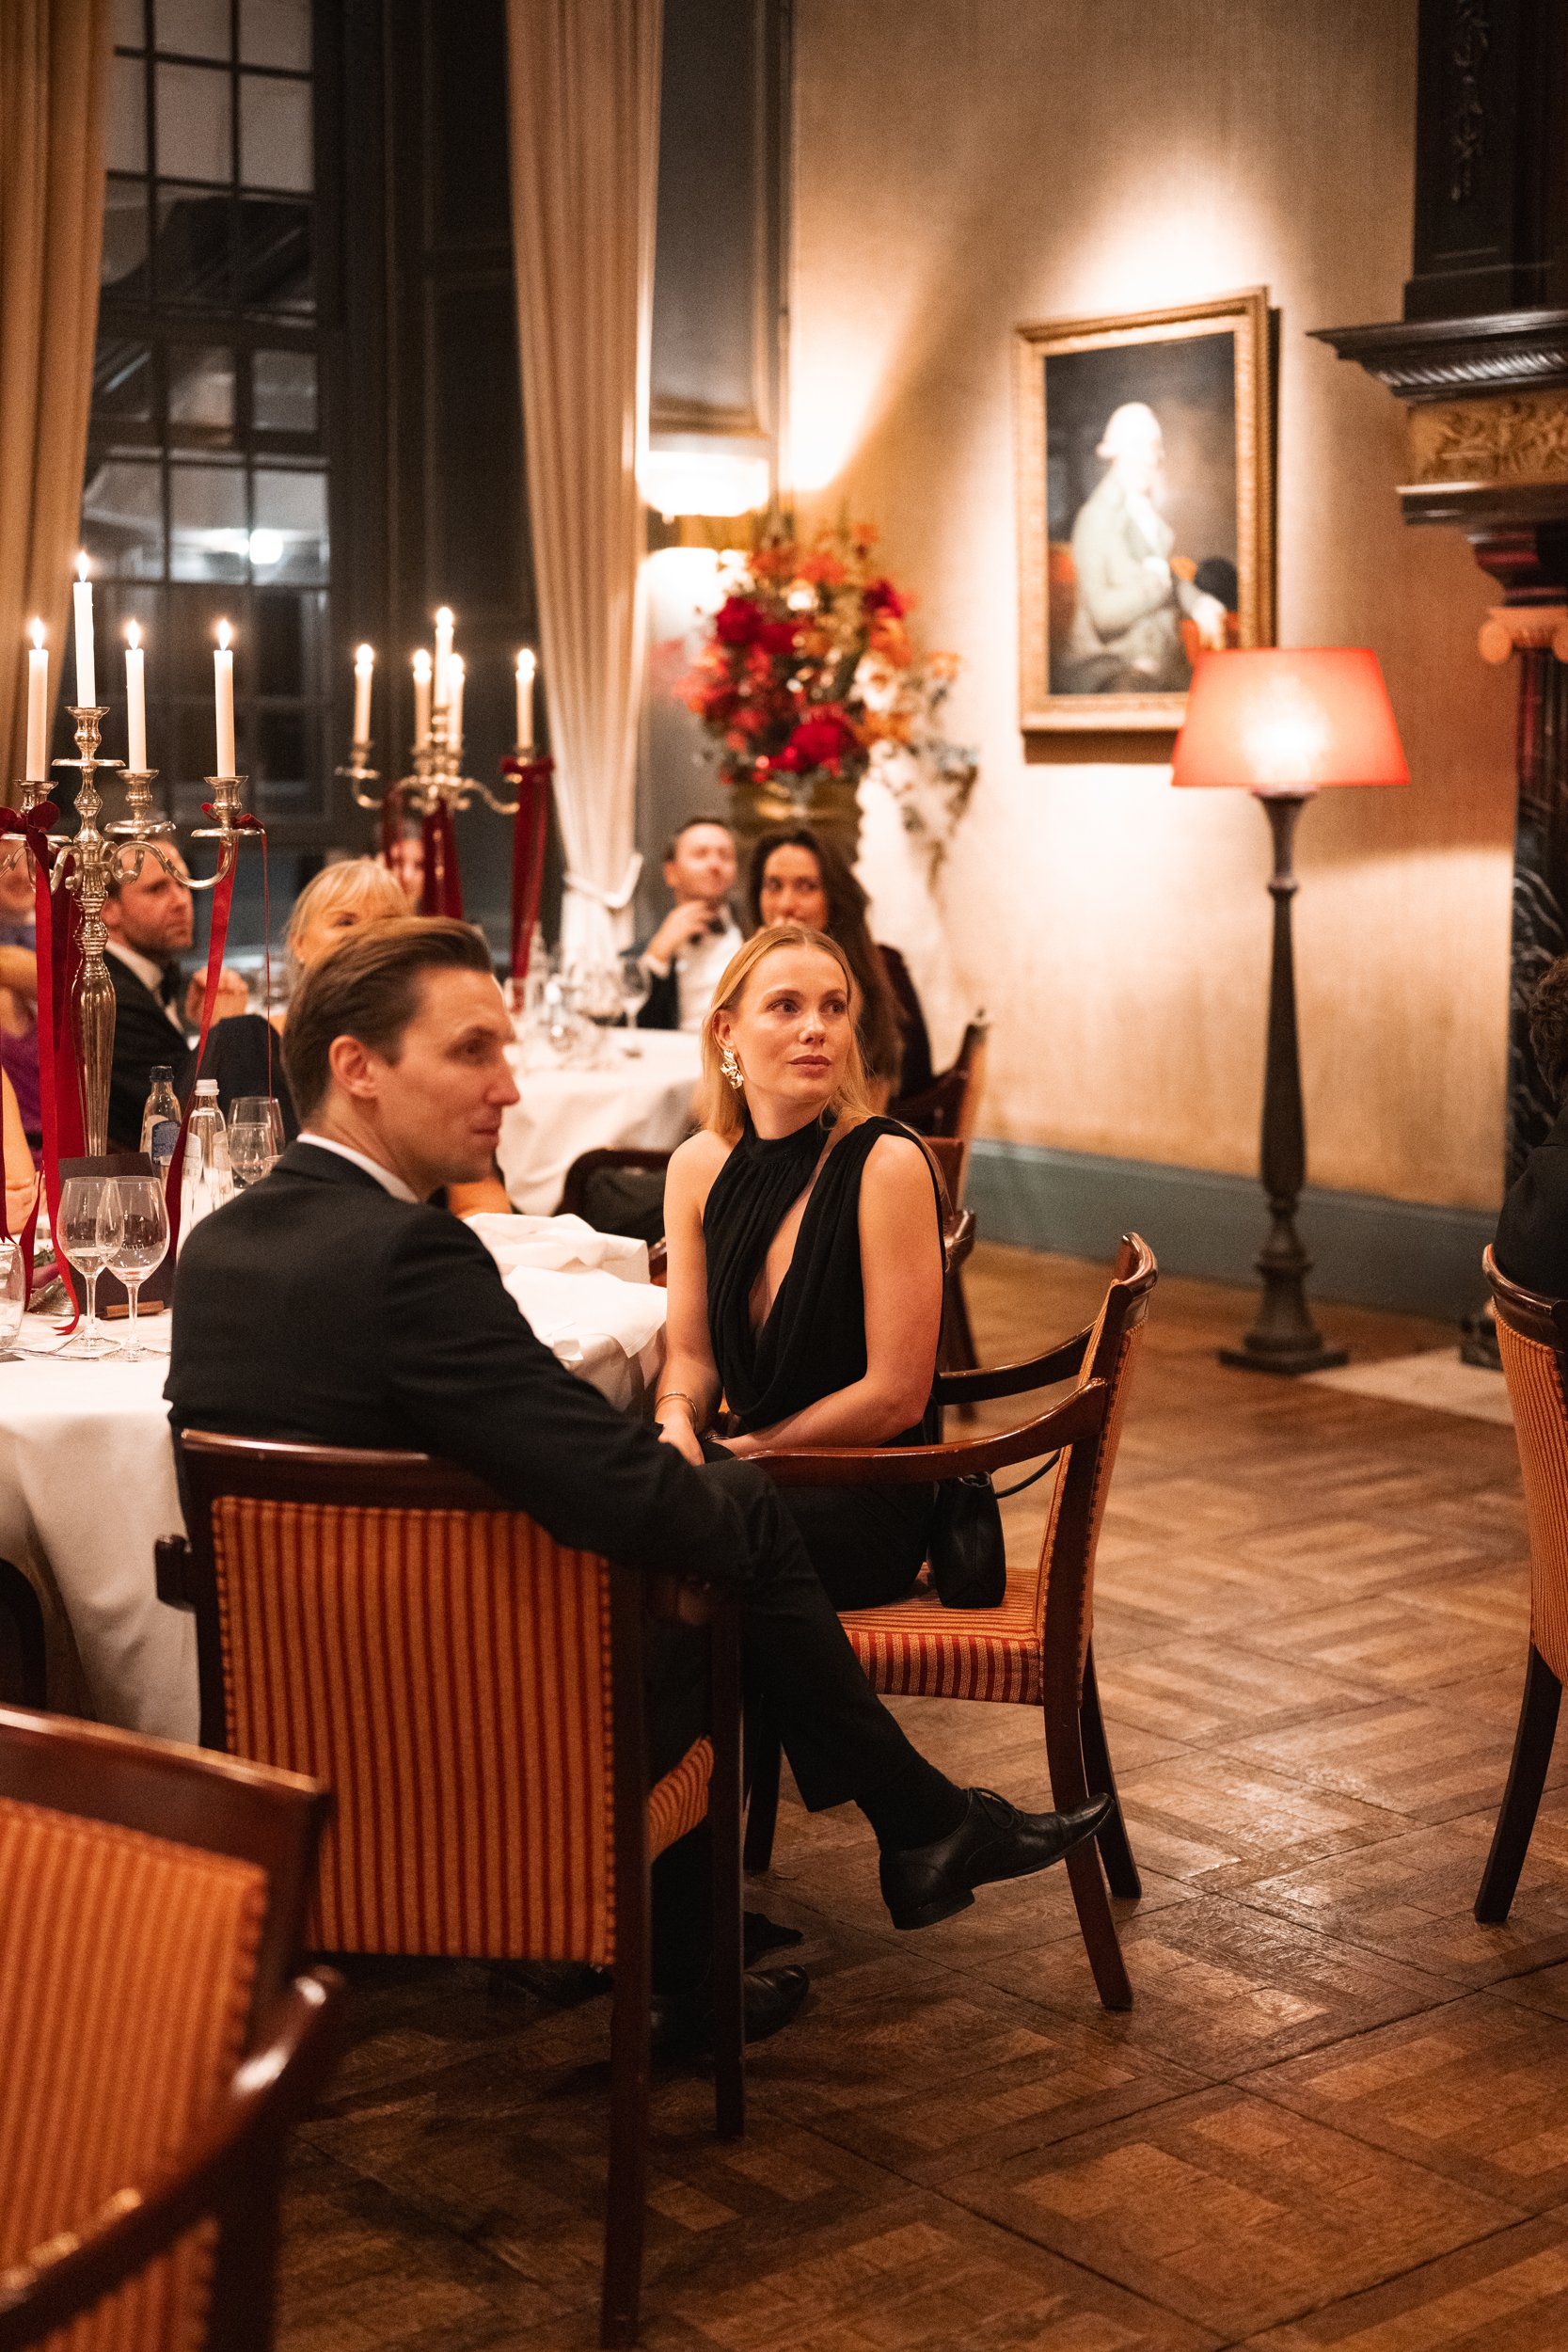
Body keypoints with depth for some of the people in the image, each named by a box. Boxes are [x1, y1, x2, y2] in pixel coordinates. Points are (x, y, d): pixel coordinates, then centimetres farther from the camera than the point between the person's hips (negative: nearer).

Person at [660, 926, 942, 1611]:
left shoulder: (887, 1164, -13)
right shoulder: (698, 1167, 4)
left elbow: (897, 1396, -12)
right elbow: (692, 1353, 9)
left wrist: (741, 1451, -10)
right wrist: (676, 1425, -14)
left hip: (868, 1501, -5)